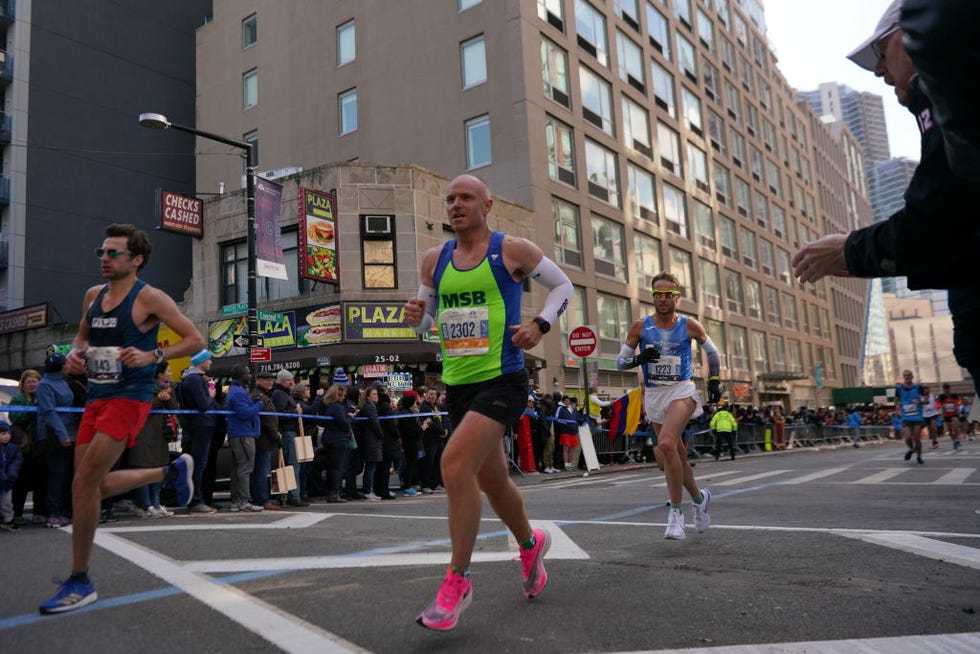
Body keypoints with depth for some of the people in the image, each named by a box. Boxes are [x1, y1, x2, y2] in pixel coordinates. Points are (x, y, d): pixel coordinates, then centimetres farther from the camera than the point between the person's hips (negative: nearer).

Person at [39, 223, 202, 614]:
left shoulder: (149, 297, -9)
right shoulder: (93, 296, 11)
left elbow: (195, 340, -10)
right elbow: (83, 335, 28)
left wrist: (152, 356, -22)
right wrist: (74, 354, 5)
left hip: (129, 397, -8)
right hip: (96, 397, 8)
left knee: (84, 482, -14)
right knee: (96, 486, 12)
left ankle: (80, 582, -1)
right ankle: (173, 472, 33)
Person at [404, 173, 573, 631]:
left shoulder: (512, 250, -4)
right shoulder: (434, 260, 9)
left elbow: (563, 286, 7)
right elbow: (424, 321, 18)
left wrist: (540, 325, -10)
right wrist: (415, 316, -6)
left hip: (502, 380, -6)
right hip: (457, 383, 6)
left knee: (455, 463, -22)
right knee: (490, 478, 16)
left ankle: (457, 580, -6)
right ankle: (531, 544, 44)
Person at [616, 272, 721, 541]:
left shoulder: (689, 325, 0)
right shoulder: (640, 326, 1)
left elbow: (712, 352, 17)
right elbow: (620, 361, 3)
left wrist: (714, 381, 13)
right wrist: (638, 359, -16)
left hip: (682, 391, -3)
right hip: (653, 395, 3)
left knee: (666, 444, -27)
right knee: (677, 455, 10)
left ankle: (675, 512, -16)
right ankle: (699, 497, 37)